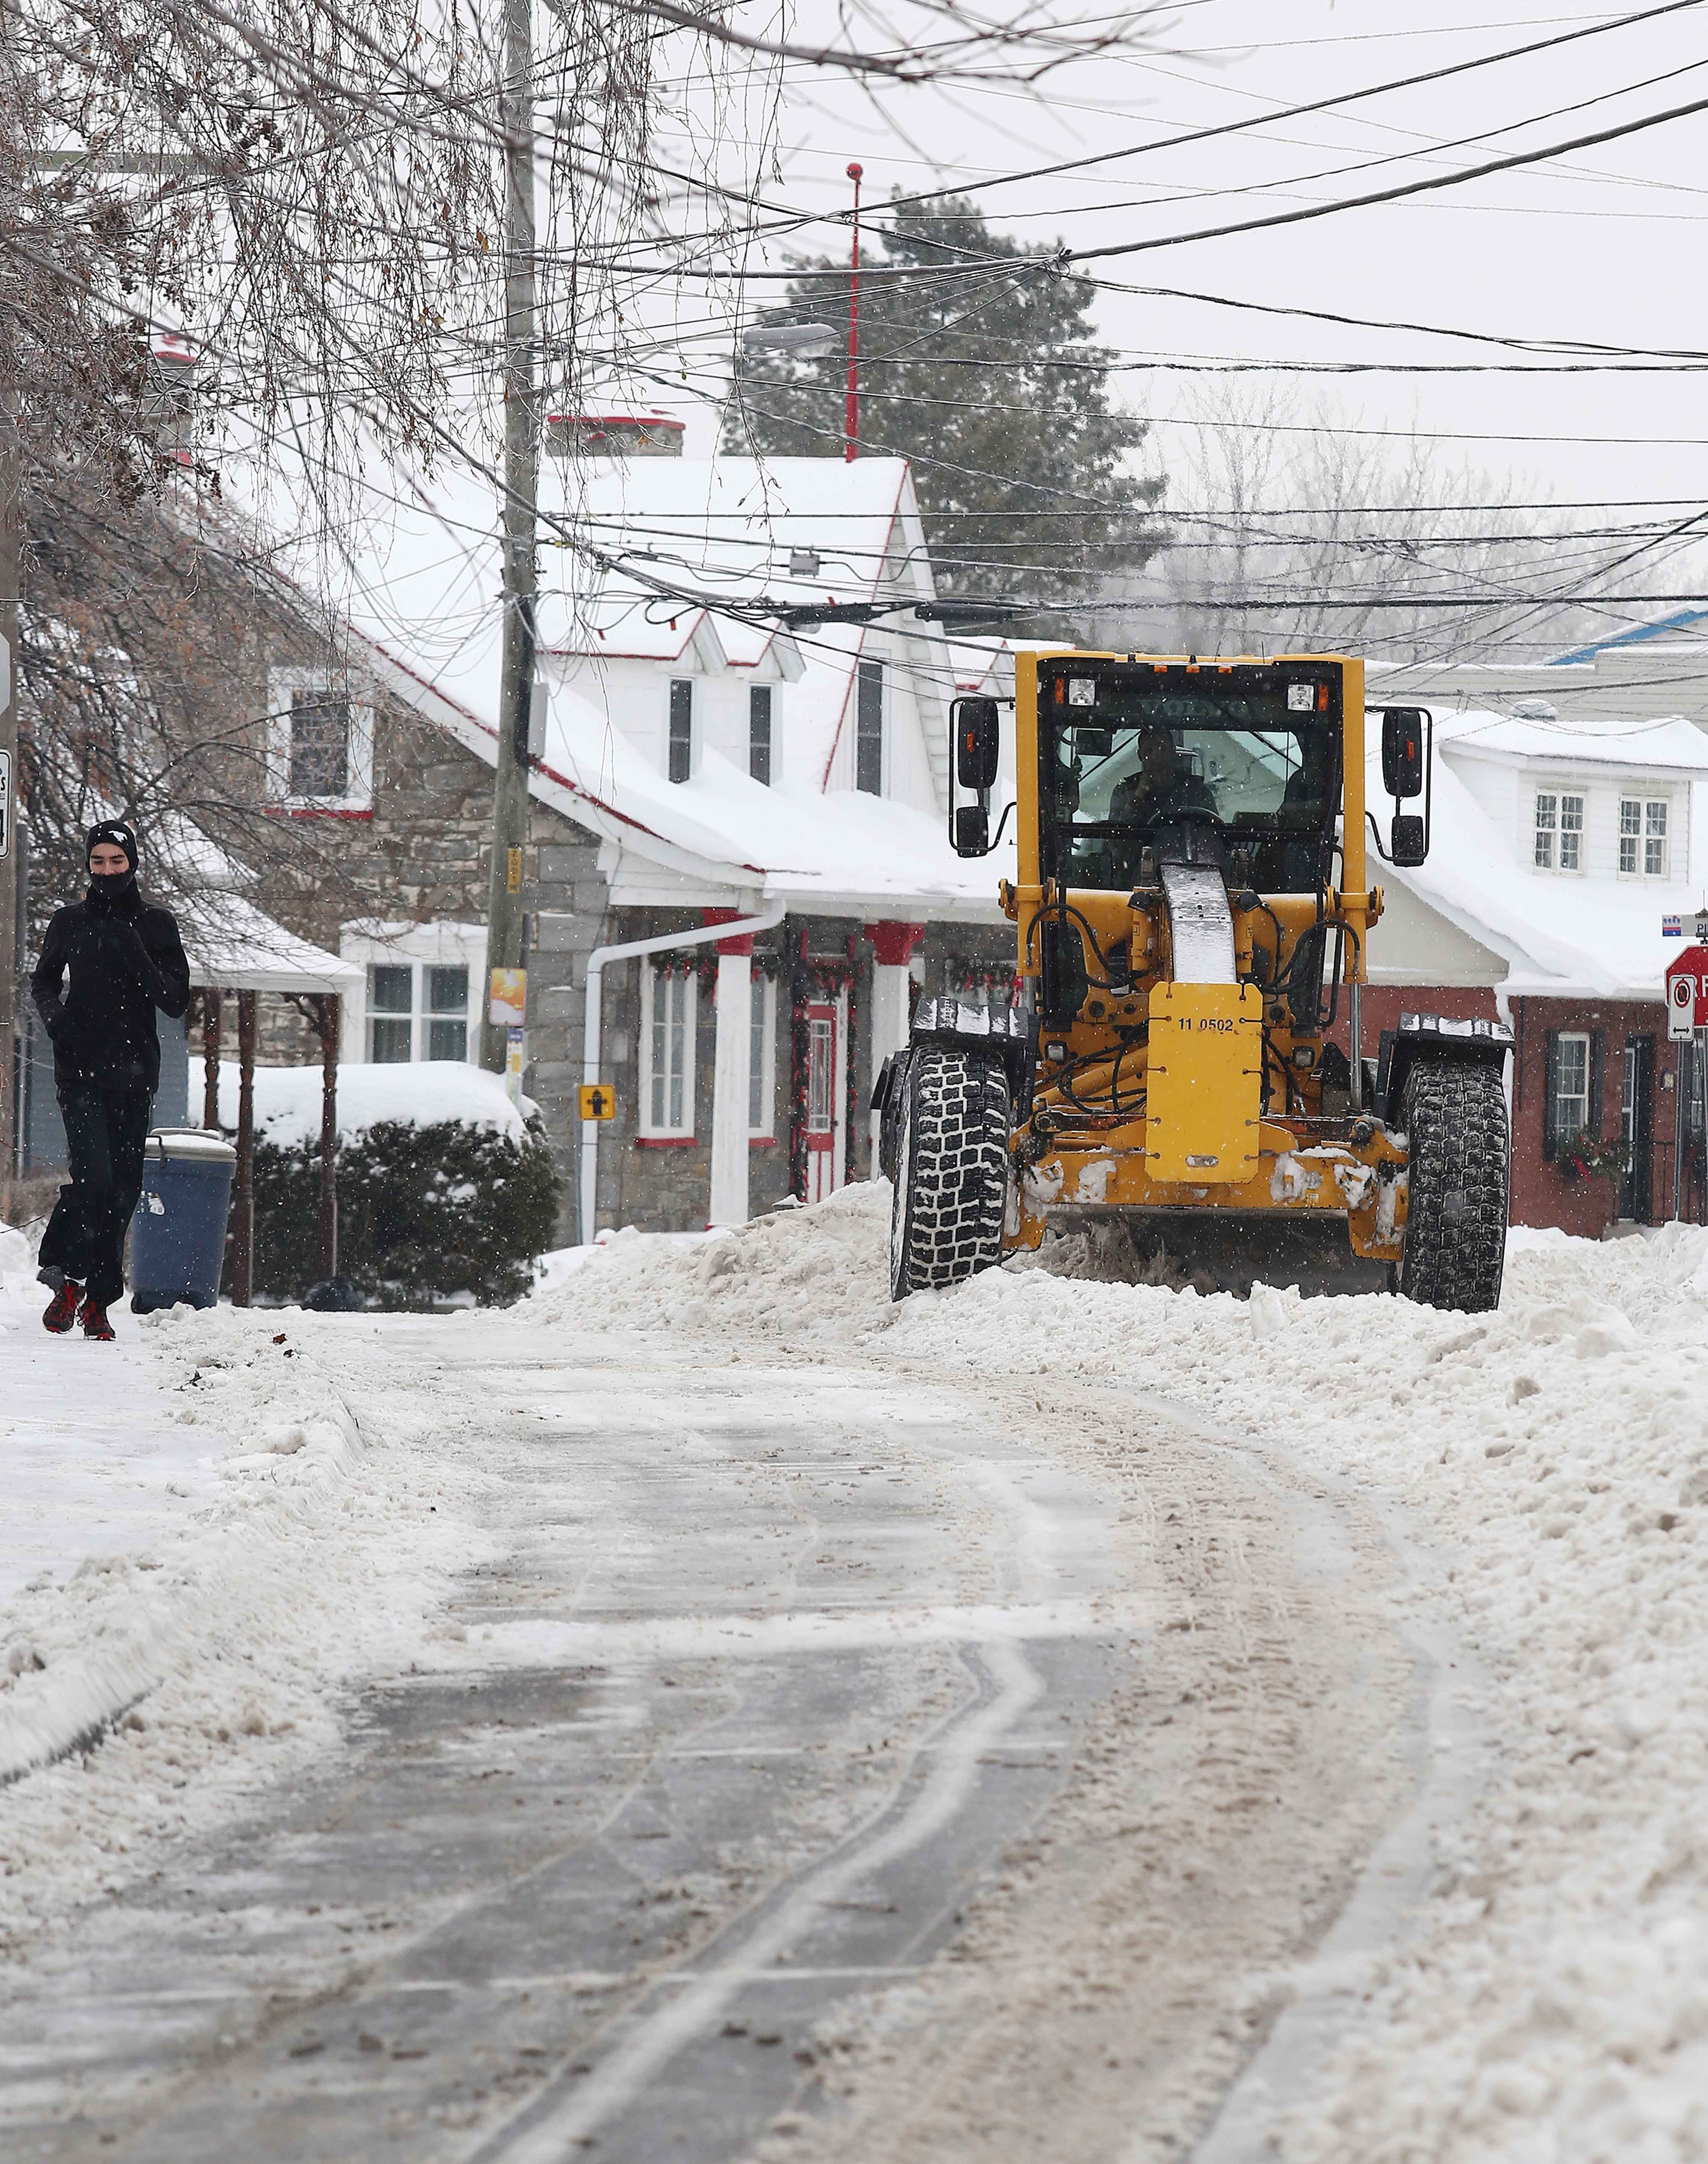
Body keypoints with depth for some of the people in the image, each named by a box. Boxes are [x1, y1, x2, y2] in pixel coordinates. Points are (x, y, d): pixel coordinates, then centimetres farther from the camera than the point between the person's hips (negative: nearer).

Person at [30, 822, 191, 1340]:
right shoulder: (70, 923, 7)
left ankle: (98, 1301, 9)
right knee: (93, 1174, -19)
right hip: (79, 1070, -1)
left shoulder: (156, 925, 6)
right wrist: (54, 1015, 1)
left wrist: (139, 959, -13)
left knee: (122, 1189, 0)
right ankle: (67, 1277, -2)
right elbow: (42, 982, 21)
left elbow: (177, 1002, 0)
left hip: (134, 1072, 1)